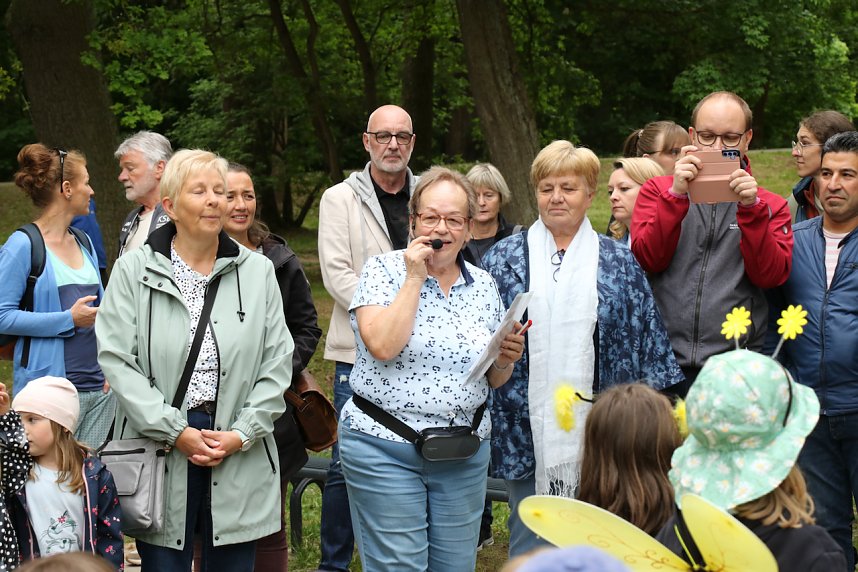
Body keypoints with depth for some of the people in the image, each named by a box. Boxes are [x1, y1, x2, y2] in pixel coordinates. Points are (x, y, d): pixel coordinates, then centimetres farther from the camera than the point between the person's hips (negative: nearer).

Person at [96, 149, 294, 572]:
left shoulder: (258, 272, 7)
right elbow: (117, 360, -7)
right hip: (159, 448, -2)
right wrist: (176, 432, -13)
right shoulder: (133, 271, 0)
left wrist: (242, 434, -7)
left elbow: (277, 363, 4)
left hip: (240, 458, 2)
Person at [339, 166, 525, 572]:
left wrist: (505, 360, -7)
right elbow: (382, 346, -21)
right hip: (385, 450, -4)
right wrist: (414, 277, -16)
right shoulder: (383, 270, -3)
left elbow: (493, 380, 16)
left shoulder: (483, 285, 9)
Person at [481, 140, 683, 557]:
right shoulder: (503, 259, 7)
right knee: (528, 545, 7)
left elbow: (647, 340, 6)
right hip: (528, 429, 0)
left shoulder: (620, 264, 8)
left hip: (595, 429, 0)